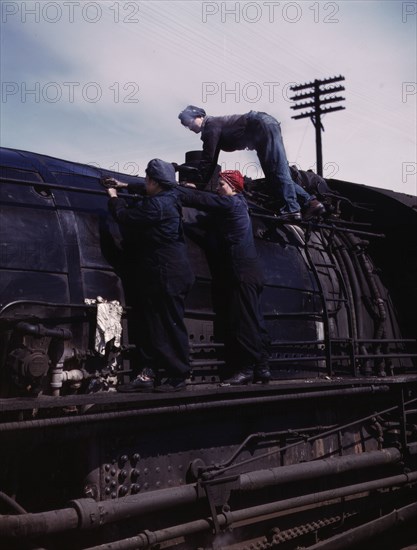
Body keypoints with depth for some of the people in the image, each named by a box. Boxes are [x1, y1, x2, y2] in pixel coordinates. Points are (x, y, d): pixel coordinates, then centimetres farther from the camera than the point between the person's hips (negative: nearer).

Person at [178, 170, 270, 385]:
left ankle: (246, 368, -10)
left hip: (242, 273, -10)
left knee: (244, 321, -10)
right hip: (245, 272, 10)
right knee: (252, 321, 8)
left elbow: (200, 199, -11)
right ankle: (261, 368, 9)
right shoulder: (237, 205, 22)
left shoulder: (231, 203, -6)